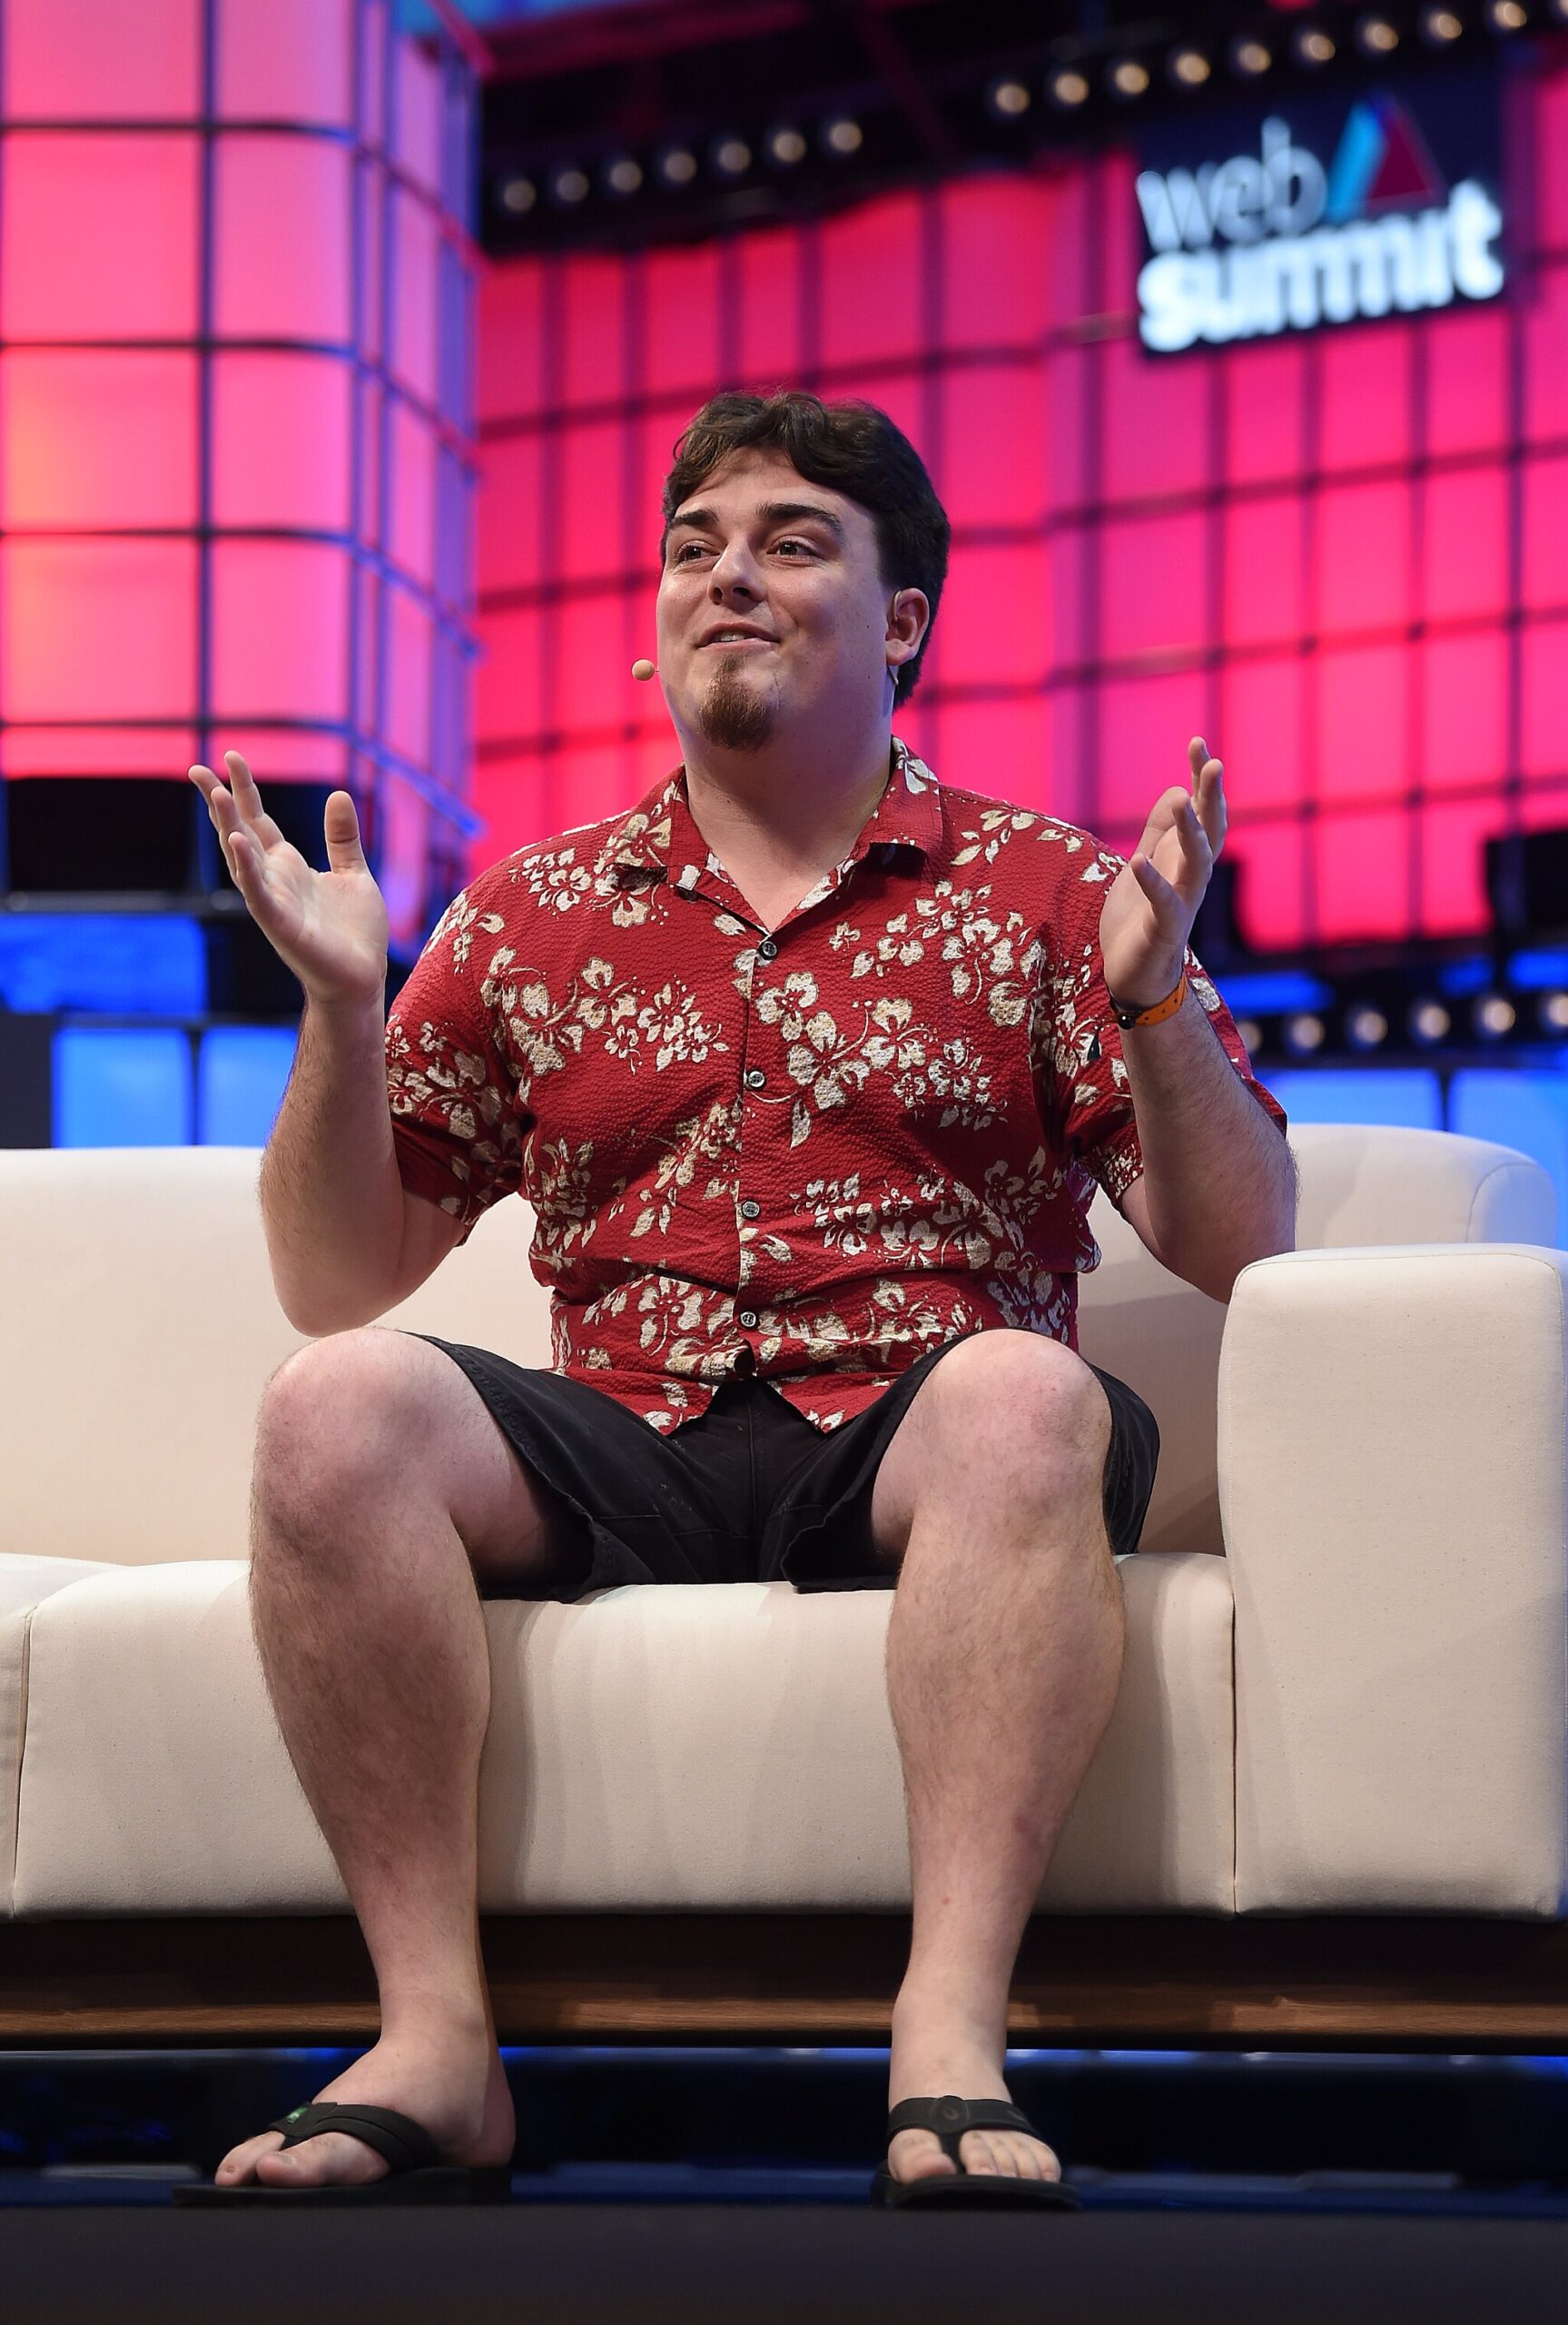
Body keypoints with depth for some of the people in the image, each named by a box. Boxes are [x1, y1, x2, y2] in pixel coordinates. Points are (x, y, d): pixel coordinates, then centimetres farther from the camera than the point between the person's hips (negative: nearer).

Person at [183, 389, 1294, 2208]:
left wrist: (1154, 988, -11)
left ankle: (950, 2045, -39)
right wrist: (341, 1009, 1)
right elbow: (335, 1286, 15)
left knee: (1030, 1391, -35)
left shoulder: (1045, 891, 13)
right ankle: (436, 2035, -27)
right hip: (619, 1456, 2)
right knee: (338, 1403, -26)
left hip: (910, 1452, -2)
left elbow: (1240, 1254, 5)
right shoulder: (530, 916, 19)